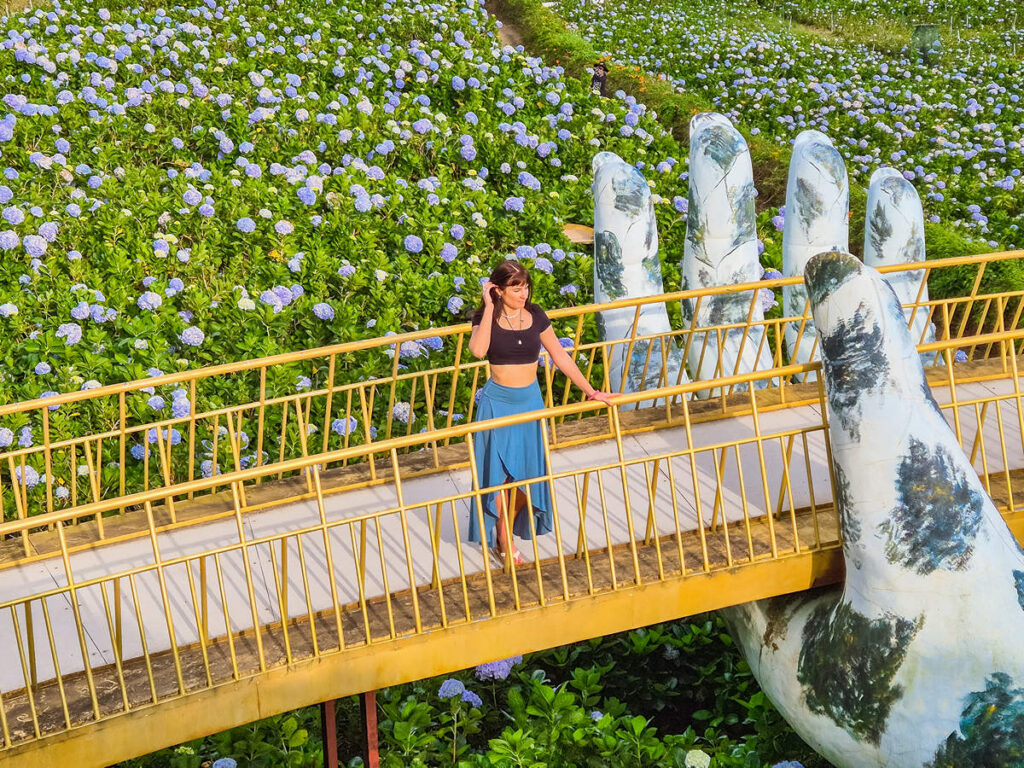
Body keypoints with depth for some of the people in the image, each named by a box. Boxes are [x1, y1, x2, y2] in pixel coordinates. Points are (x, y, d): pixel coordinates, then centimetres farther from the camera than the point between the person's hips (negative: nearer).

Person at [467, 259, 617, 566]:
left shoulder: (535, 316, -1)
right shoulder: (486, 317, -9)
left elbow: (561, 357, 4)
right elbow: (479, 350, -30)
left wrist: (590, 391, 1)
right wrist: (489, 308, -24)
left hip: (530, 400, 3)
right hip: (497, 402, -3)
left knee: (528, 471, 8)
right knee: (500, 471, 3)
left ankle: (507, 528, 29)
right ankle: (504, 542, 18)